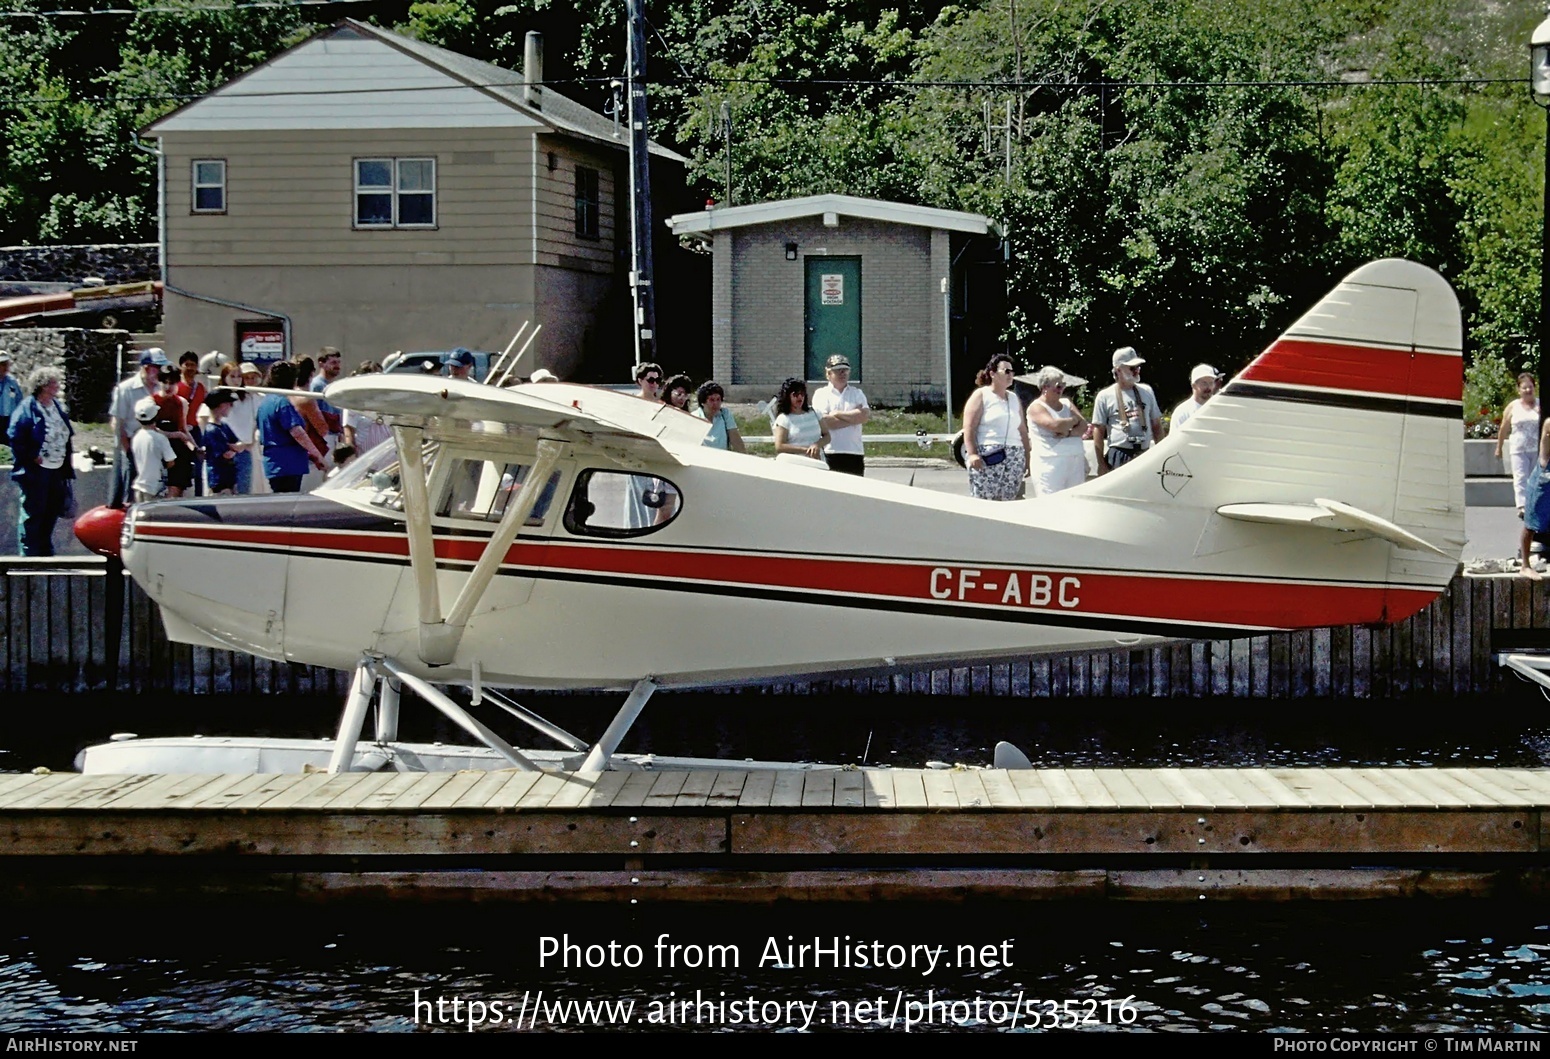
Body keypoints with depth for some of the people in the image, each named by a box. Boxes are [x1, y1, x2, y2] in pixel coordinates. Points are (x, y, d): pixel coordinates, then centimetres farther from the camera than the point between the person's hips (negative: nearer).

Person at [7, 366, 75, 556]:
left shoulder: (58, 406, 13)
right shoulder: (27, 407, -11)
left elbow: (66, 435, 19)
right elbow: (14, 436, -16)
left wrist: (67, 466, 14)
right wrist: (30, 457, -16)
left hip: (57, 469, 8)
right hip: (35, 470, -8)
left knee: (52, 512, 13)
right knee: (32, 513, -2)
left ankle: (45, 550, 25)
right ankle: (29, 553, 3)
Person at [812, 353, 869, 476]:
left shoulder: (857, 393, 16)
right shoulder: (821, 394, 7)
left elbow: (864, 415, -2)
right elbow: (825, 422, -8)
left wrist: (838, 414, -3)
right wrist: (854, 416, -2)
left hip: (855, 453, 3)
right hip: (831, 454, -3)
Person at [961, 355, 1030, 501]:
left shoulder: (1014, 398, 20)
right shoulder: (981, 395, 2)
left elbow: (1022, 430, 22)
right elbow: (969, 428, -6)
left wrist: (1027, 456, 17)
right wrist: (972, 454, -17)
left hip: (1014, 460, 6)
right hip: (987, 458, -6)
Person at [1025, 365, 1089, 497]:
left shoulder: (1066, 404, 18)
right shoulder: (1036, 407, -1)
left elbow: (1084, 426, 7)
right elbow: (1055, 425, -18)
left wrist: (1068, 433, -13)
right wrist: (1073, 420, 0)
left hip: (1075, 461, 6)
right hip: (1050, 463, -6)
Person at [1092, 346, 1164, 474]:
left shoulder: (1147, 391, 12)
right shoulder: (1105, 396, 0)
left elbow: (1156, 425, 17)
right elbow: (1099, 432, 0)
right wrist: (1101, 464, -5)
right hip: (1118, 457, -4)